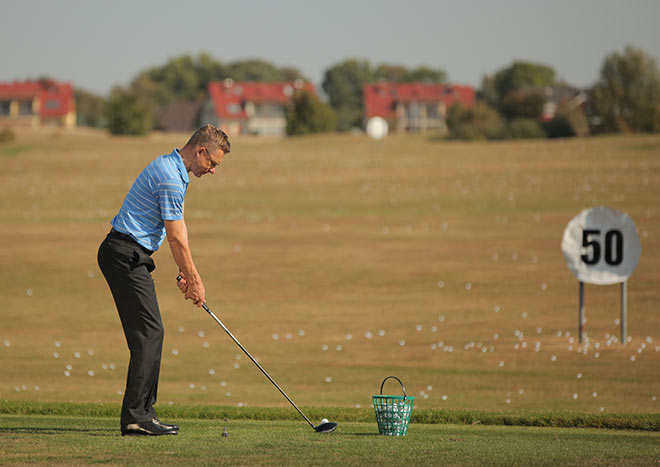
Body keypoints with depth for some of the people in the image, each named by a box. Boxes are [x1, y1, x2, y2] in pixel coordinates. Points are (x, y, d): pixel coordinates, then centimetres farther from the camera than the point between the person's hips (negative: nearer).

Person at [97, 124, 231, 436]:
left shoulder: (169, 168, 16)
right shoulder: (171, 179, -18)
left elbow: (177, 230, 19)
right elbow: (176, 238, -15)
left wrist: (188, 274, 17)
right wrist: (194, 279, -5)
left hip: (127, 255, 11)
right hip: (127, 255, -11)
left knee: (148, 333, 10)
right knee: (149, 332, -12)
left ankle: (143, 412, 11)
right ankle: (136, 415, -15)